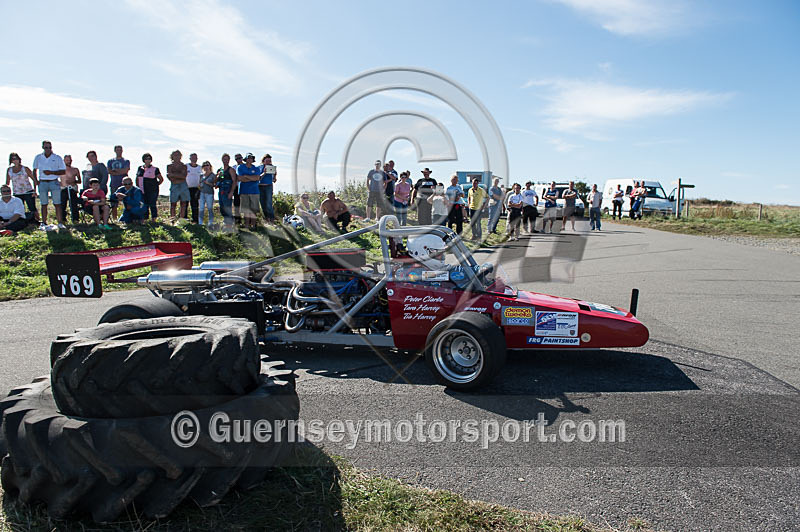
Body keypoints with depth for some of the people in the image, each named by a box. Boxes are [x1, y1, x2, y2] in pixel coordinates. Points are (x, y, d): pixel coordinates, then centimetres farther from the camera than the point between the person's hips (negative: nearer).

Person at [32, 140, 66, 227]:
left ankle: (60, 223, -5)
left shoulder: (57, 158, 2)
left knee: (57, 204, -6)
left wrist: (51, 172, -13)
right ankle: (44, 223, 10)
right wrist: (35, 180, 5)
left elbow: (63, 171, 0)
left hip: (54, 182, -2)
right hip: (42, 183, 2)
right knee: (44, 204, 5)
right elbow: (35, 170, 20)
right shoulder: (38, 158, 10)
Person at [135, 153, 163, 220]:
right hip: (143, 191, 4)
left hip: (152, 191, -4)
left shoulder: (155, 169, 1)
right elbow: (137, 179, 21)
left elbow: (161, 179, 6)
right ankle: (145, 218, 13)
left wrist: (155, 185, 1)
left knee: (152, 204, -7)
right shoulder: (140, 168, 12)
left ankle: (154, 218, 0)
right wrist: (138, 187, 12)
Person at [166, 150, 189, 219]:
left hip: (183, 186, 2)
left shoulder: (183, 166, 10)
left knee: (184, 204, 1)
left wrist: (173, 175, -10)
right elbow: (169, 177, -4)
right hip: (174, 186, -2)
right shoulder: (170, 166, 7)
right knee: (173, 204, -3)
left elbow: (184, 176, -5)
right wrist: (179, 176, -10)